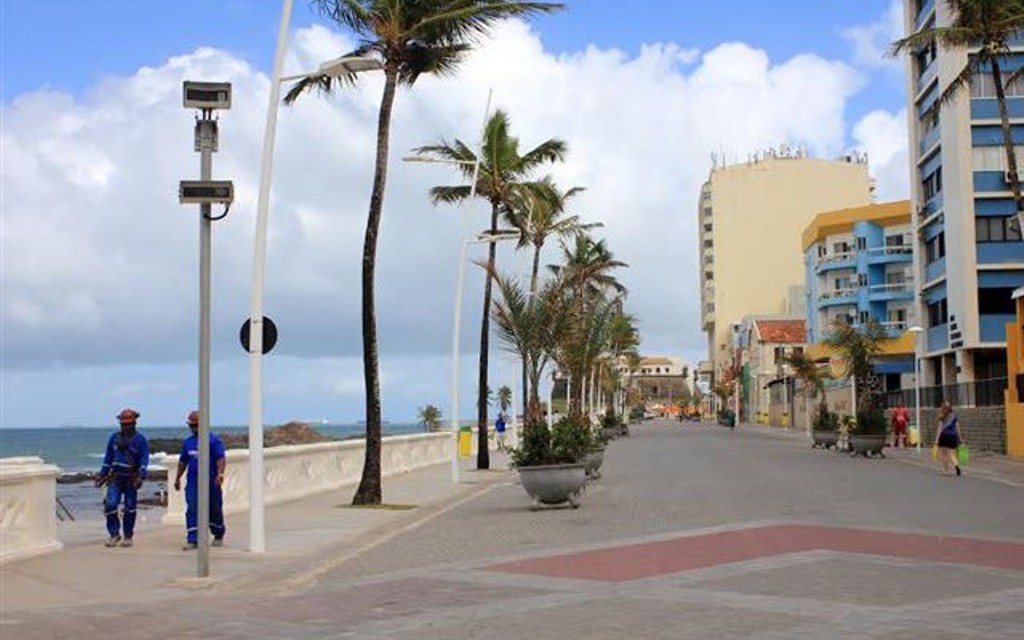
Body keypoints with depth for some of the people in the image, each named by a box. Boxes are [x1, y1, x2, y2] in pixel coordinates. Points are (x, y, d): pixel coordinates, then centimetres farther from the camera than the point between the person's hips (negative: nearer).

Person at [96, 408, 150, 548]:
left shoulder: (140, 440, -4)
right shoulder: (114, 437, 9)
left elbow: (144, 460, -11)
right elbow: (108, 458, 16)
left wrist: (141, 477, -23)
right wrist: (102, 474, 13)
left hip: (131, 479, -3)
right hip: (115, 478, 3)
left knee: (129, 508, 3)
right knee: (110, 505, -9)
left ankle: (128, 536, 15)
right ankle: (114, 534, 4)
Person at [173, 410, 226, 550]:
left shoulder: (213, 440, -4)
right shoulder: (187, 442, 12)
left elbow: (221, 458, -12)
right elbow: (183, 461, 22)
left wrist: (220, 473, -26)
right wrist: (177, 479, 23)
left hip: (211, 482, -4)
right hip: (193, 482, 4)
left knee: (214, 510, 8)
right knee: (192, 510, -6)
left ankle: (218, 536, 28)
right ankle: (192, 540, -6)